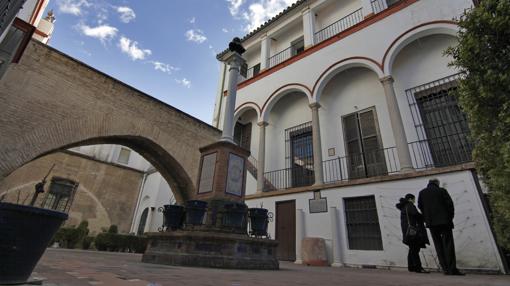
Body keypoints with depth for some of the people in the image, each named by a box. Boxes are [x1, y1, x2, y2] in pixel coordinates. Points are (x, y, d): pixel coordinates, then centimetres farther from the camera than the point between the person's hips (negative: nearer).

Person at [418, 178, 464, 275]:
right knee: (448, 244, 1)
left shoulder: (422, 193, 8)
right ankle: (452, 269, -3)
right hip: (444, 221, -2)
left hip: (431, 223, 2)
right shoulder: (442, 191, 1)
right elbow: (450, 203, -4)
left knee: (438, 246, 9)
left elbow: (420, 207, 8)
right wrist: (450, 217, 7)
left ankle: (445, 268, 9)